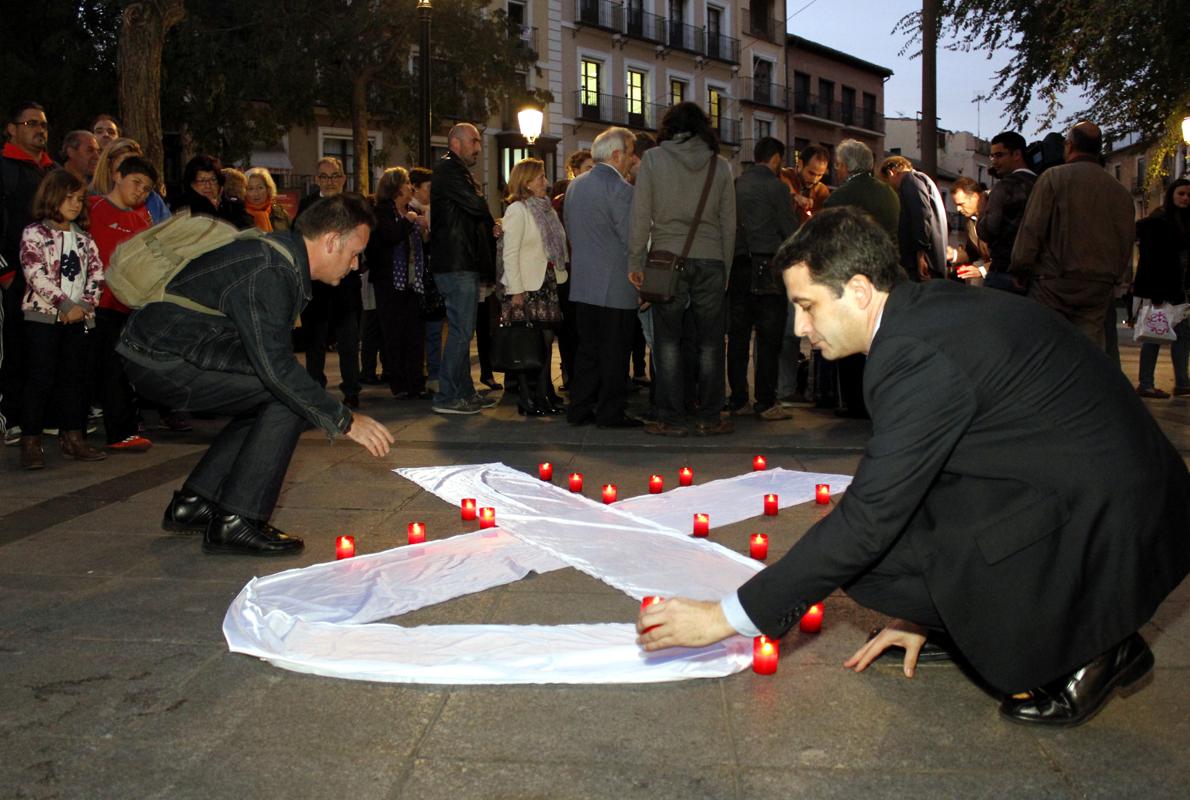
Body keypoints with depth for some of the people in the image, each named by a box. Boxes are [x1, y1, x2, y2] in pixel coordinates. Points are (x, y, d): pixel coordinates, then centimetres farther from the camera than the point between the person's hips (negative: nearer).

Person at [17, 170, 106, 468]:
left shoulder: (83, 238, 12)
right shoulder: (34, 233, -5)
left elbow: (96, 274, 6)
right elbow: (36, 276, -14)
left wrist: (84, 306, -8)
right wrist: (66, 304, -16)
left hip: (76, 317, 5)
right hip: (42, 315, -5)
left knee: (73, 376, 8)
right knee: (41, 378, -4)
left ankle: (73, 437, 14)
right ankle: (30, 442, 2)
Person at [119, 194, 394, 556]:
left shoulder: (284, 256, 10)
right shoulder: (267, 271, -22)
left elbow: (269, 352, 17)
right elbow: (276, 366, -29)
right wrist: (344, 421, -24)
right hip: (163, 359, -10)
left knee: (275, 397, 16)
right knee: (287, 395, -16)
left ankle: (192, 503, 19)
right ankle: (236, 522, -11)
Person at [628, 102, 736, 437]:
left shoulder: (653, 159, 1)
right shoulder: (720, 165, 6)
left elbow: (640, 215, -3)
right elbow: (728, 222, 8)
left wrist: (635, 262, 2)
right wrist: (725, 268, 14)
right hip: (710, 260, 2)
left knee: (668, 342, 4)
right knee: (710, 343, 8)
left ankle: (671, 419, 6)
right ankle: (708, 418, 12)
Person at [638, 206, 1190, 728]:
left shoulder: (921, 355, -23)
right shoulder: (934, 307, 7)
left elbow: (868, 518, -23)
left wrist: (727, 616, -17)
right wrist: (920, 610, 21)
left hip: (1103, 537, -10)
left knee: (862, 554, -16)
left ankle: (1077, 649, -1)